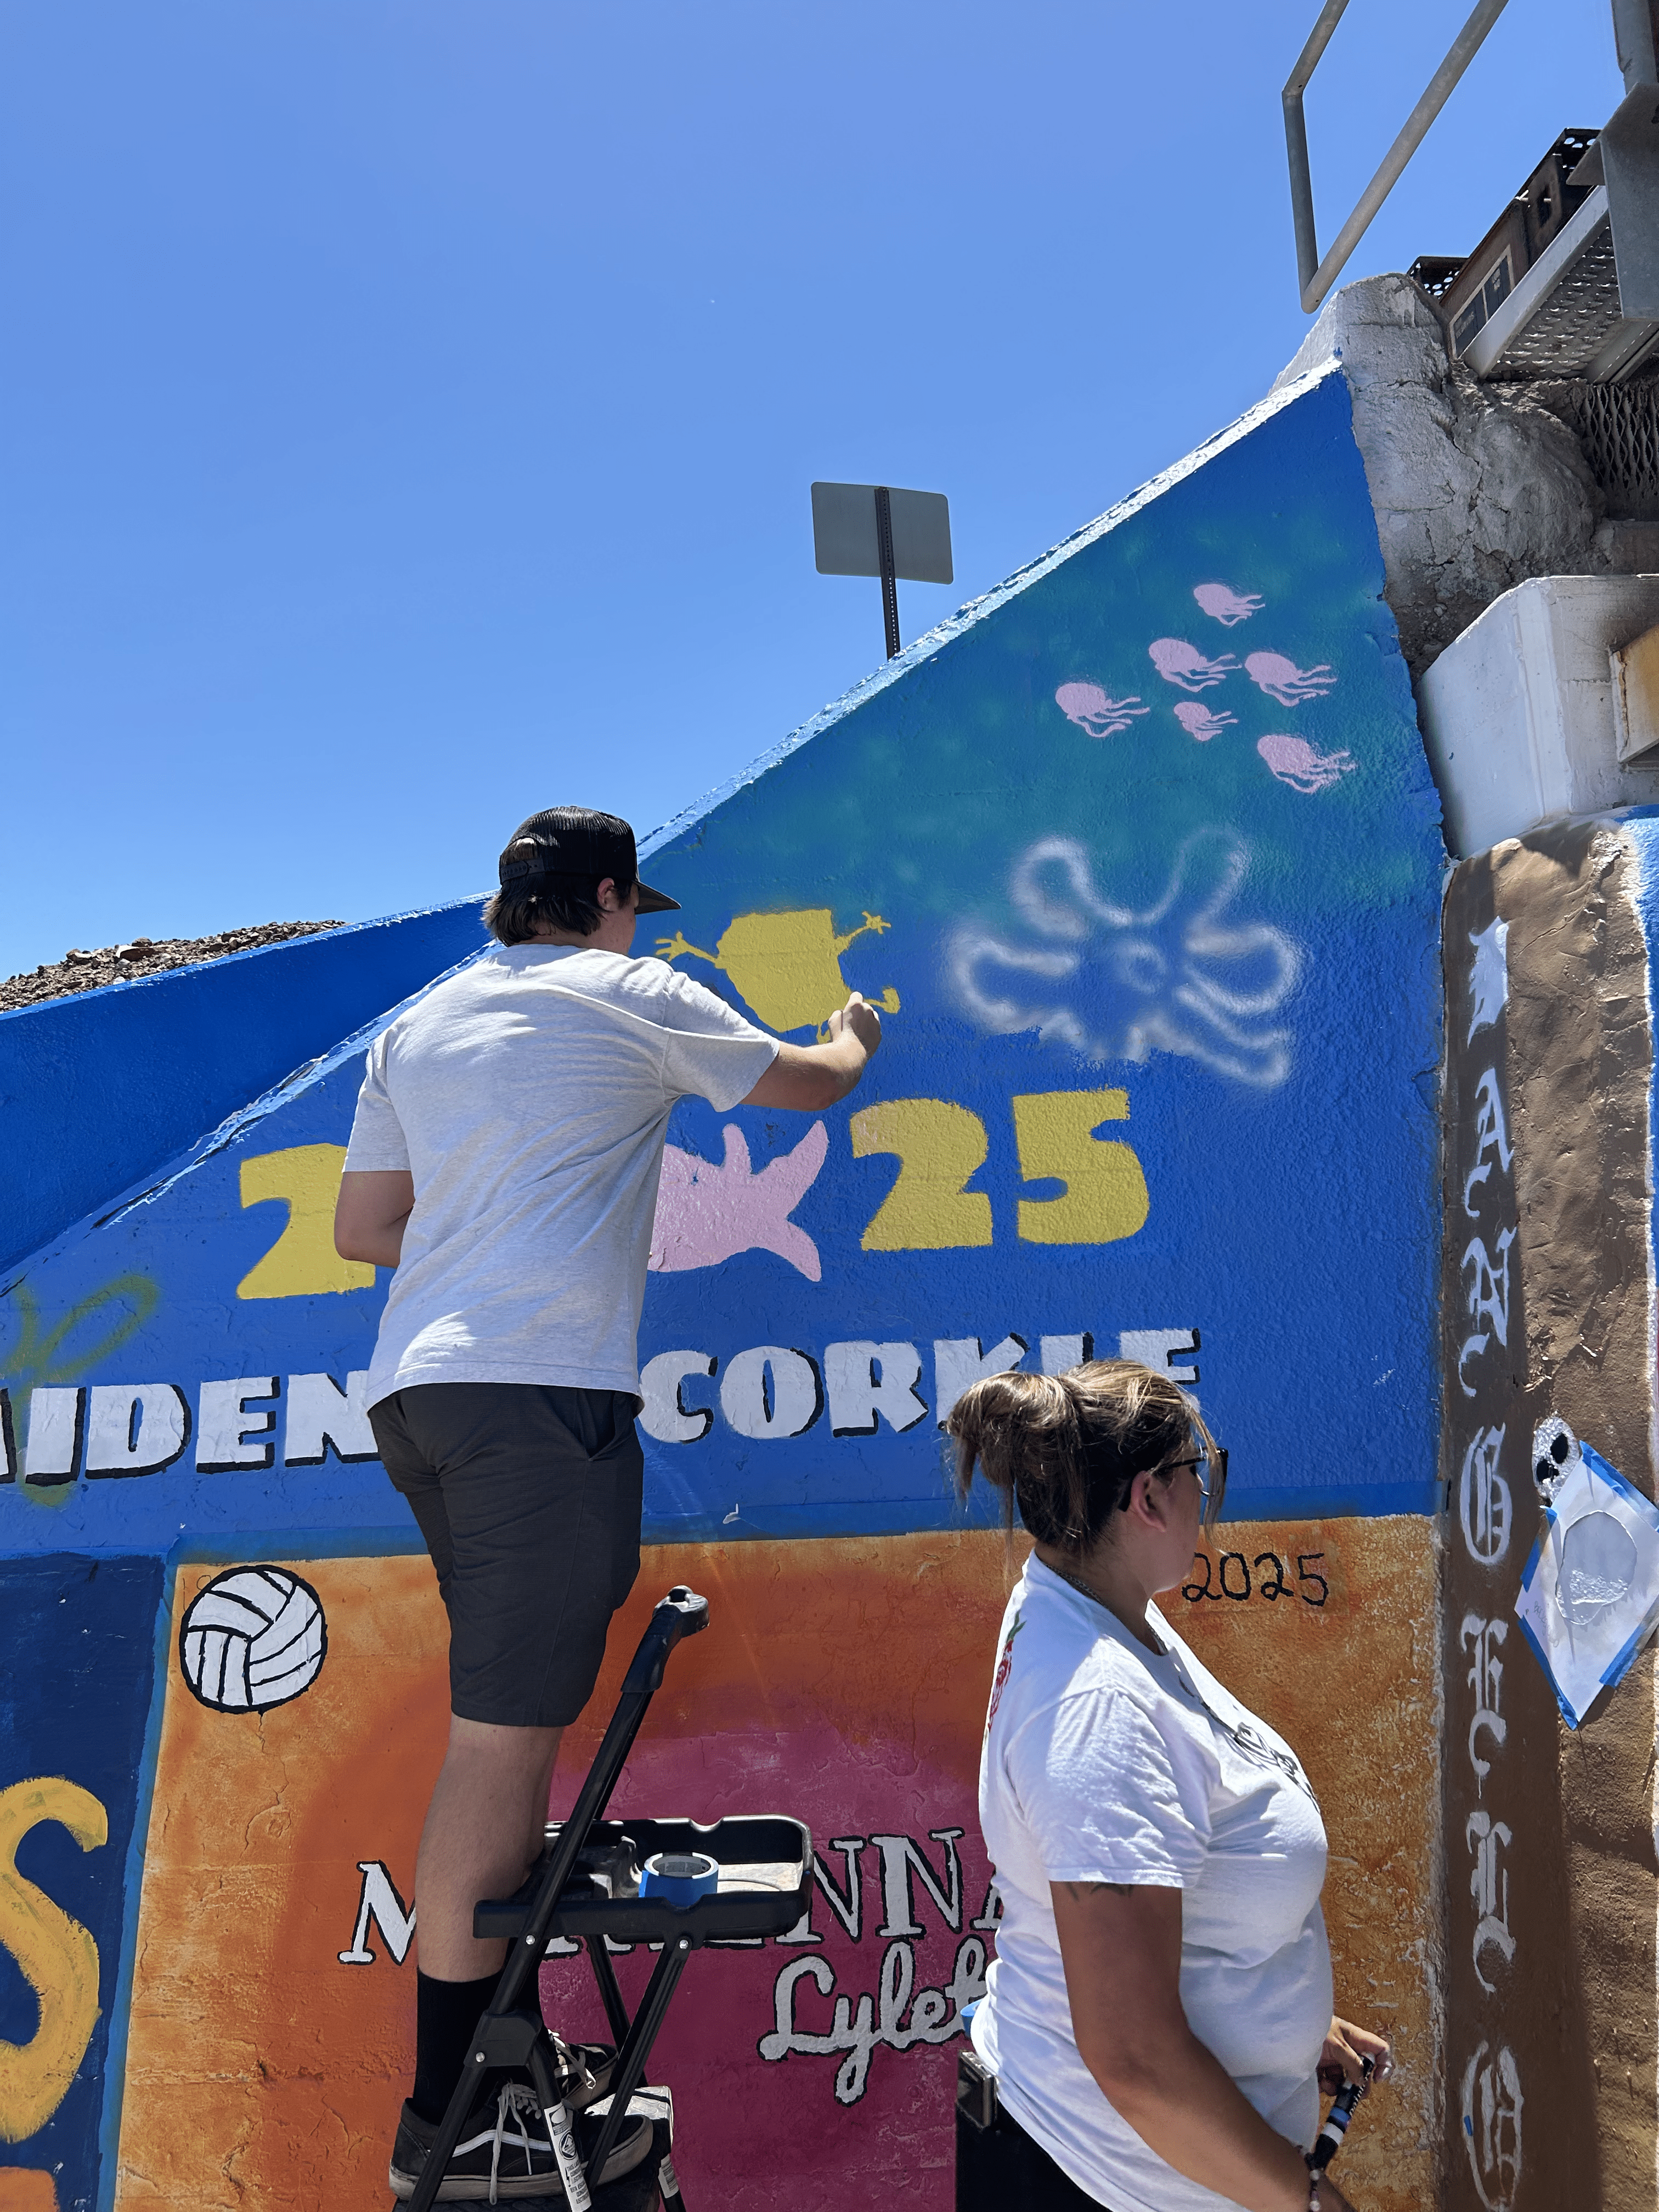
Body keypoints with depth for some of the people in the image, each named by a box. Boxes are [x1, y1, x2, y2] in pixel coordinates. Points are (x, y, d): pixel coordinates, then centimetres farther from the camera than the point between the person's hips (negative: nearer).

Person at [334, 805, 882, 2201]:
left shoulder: (417, 1027, 21)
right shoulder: (636, 997, 4)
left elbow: (362, 1231, 21)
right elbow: (807, 1085, 17)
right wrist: (854, 1036, 38)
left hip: (417, 1388, 8)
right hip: (541, 1387, -8)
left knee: (516, 1719, 16)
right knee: (505, 1735, -5)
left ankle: (499, 2046, 23)